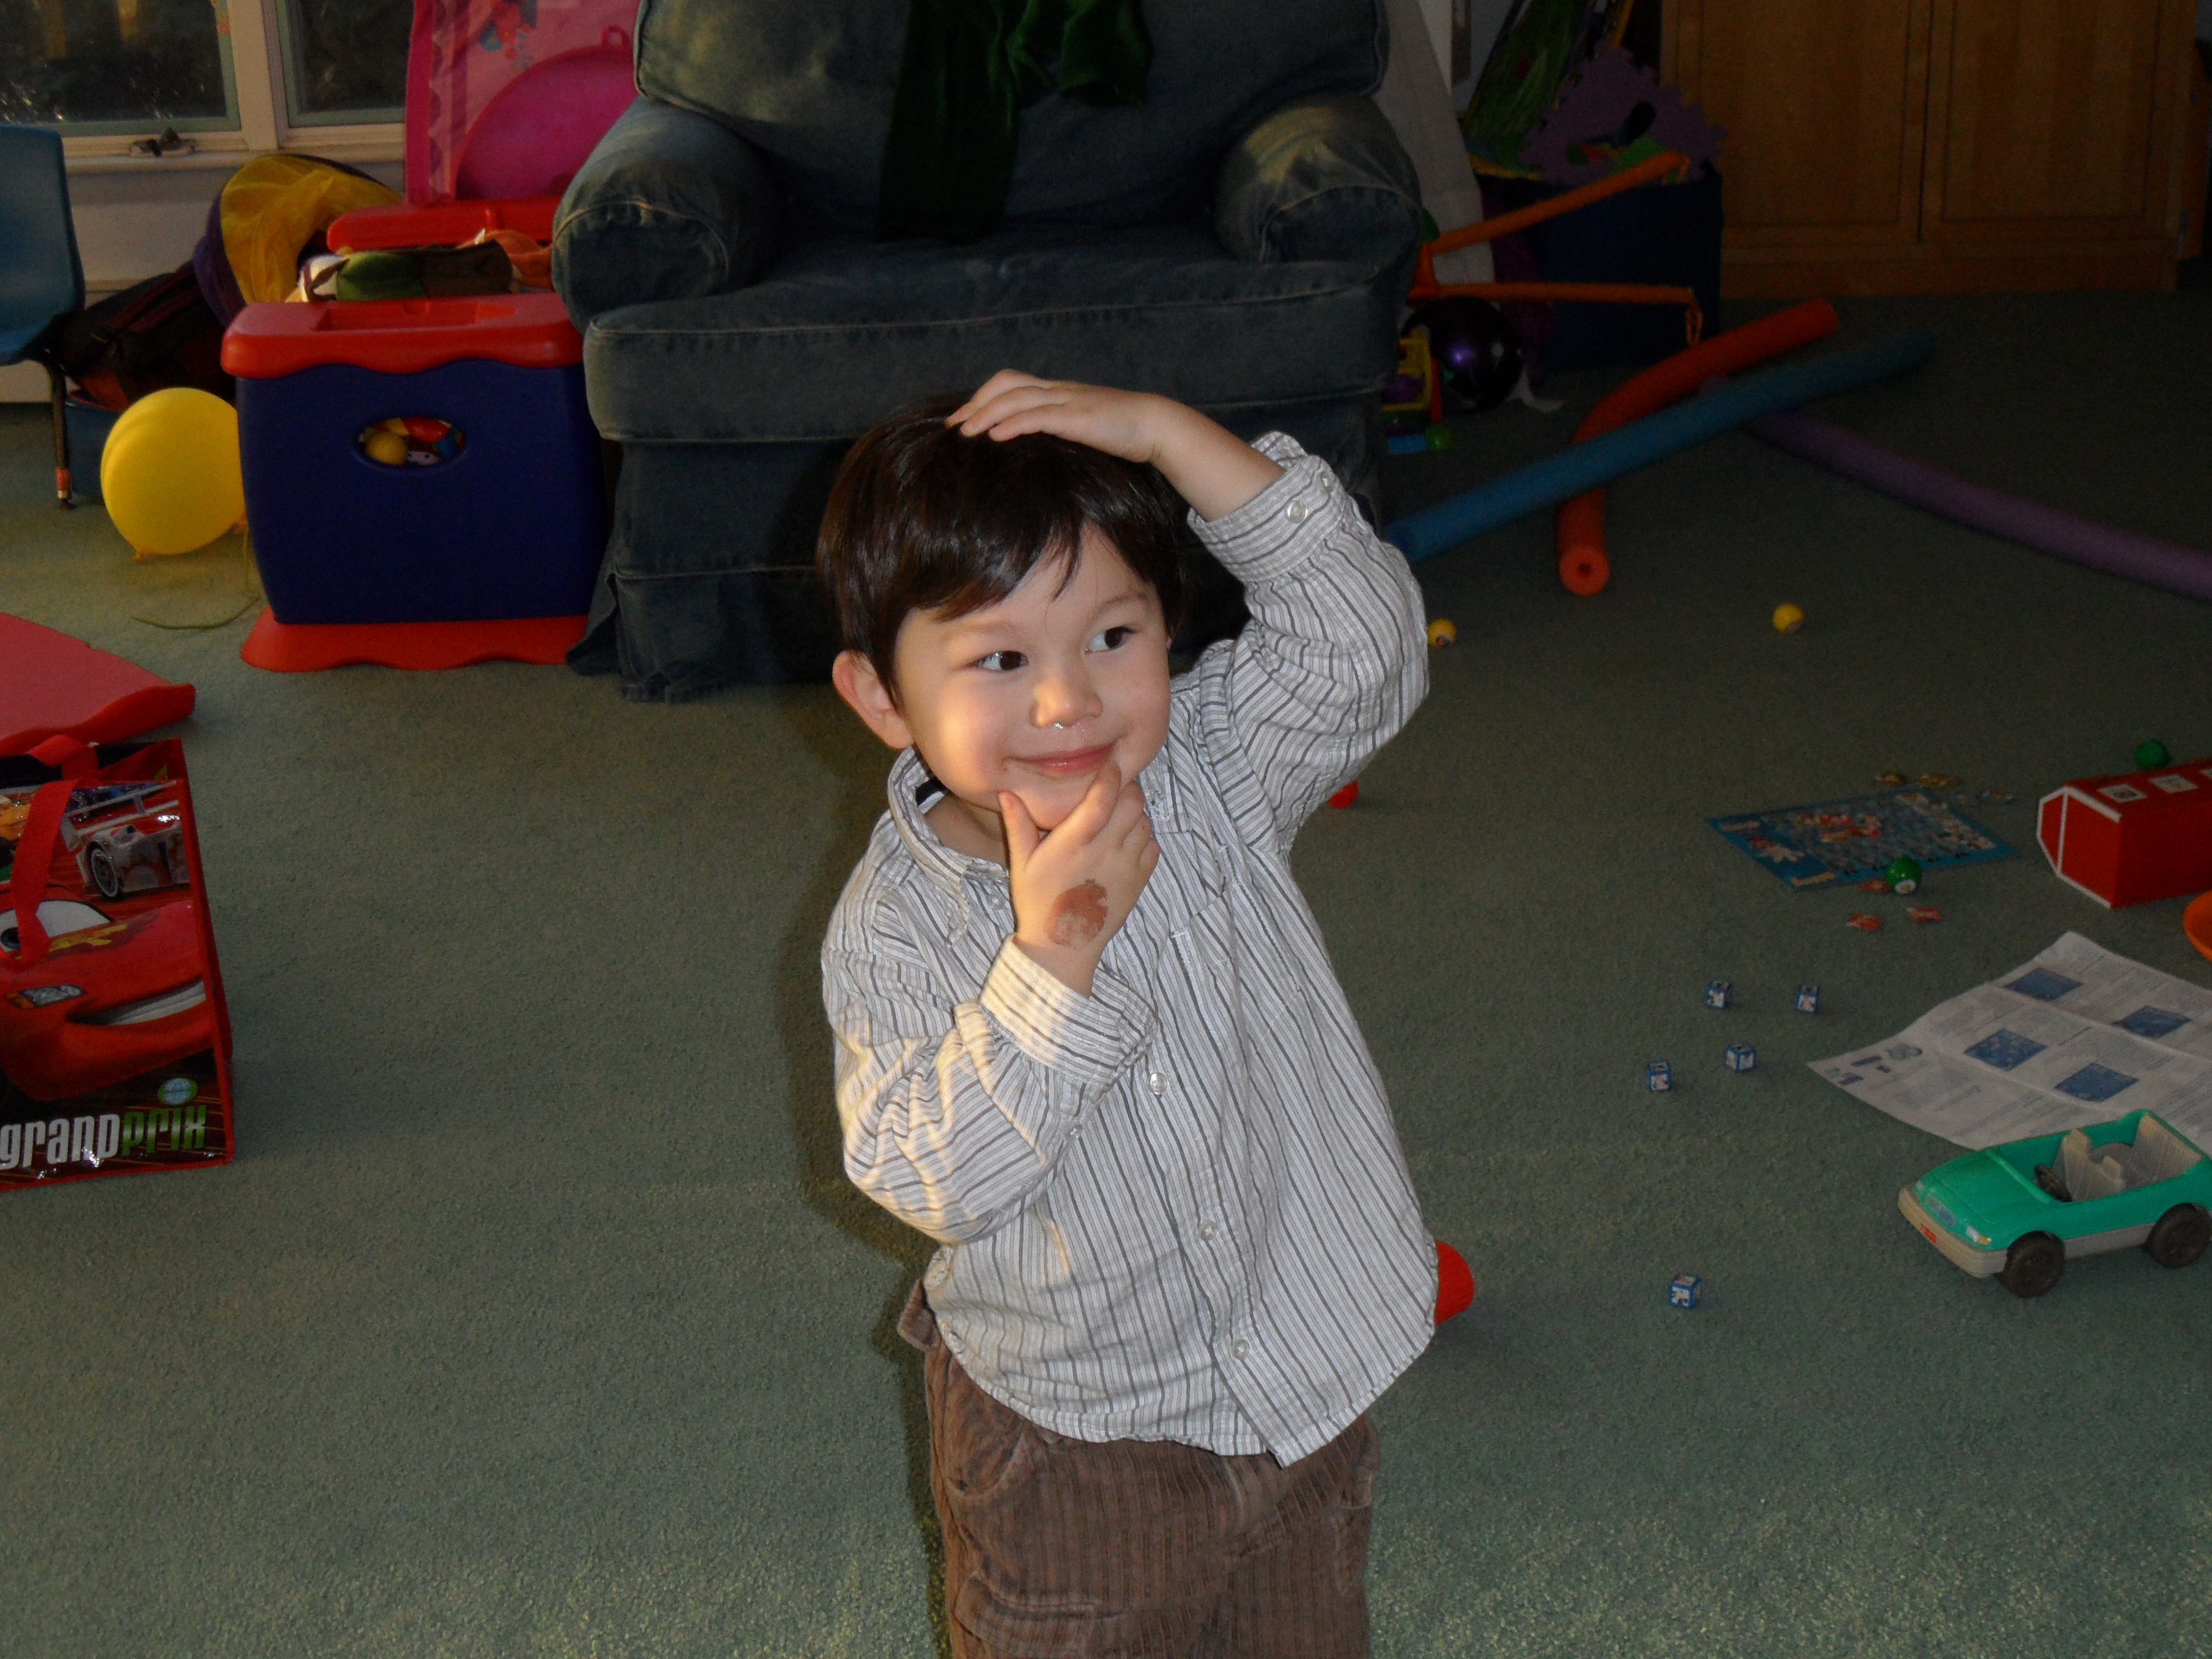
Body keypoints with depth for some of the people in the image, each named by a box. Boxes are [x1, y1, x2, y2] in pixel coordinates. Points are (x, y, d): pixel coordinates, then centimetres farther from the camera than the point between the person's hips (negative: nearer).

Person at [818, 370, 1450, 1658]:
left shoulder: (1213, 775, -10)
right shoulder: (893, 928, -18)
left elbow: (1363, 636, -23)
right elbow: (935, 1183, -26)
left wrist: (1167, 433, -29)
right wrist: (1050, 956, -36)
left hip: (1302, 1389, 3)